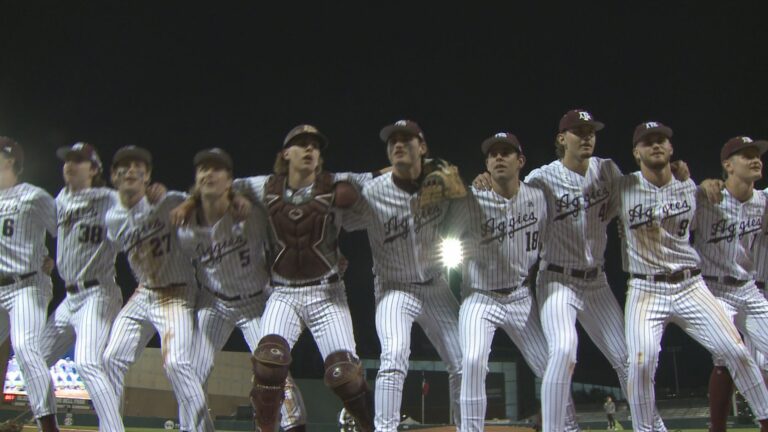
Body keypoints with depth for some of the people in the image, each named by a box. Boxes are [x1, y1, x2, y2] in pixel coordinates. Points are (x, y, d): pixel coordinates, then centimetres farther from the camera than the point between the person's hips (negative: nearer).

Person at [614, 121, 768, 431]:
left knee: (736, 351, -6)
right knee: (641, 362, -19)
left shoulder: (690, 190, 7)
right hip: (645, 290, -2)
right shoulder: (623, 189, -1)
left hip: (690, 286, 2)